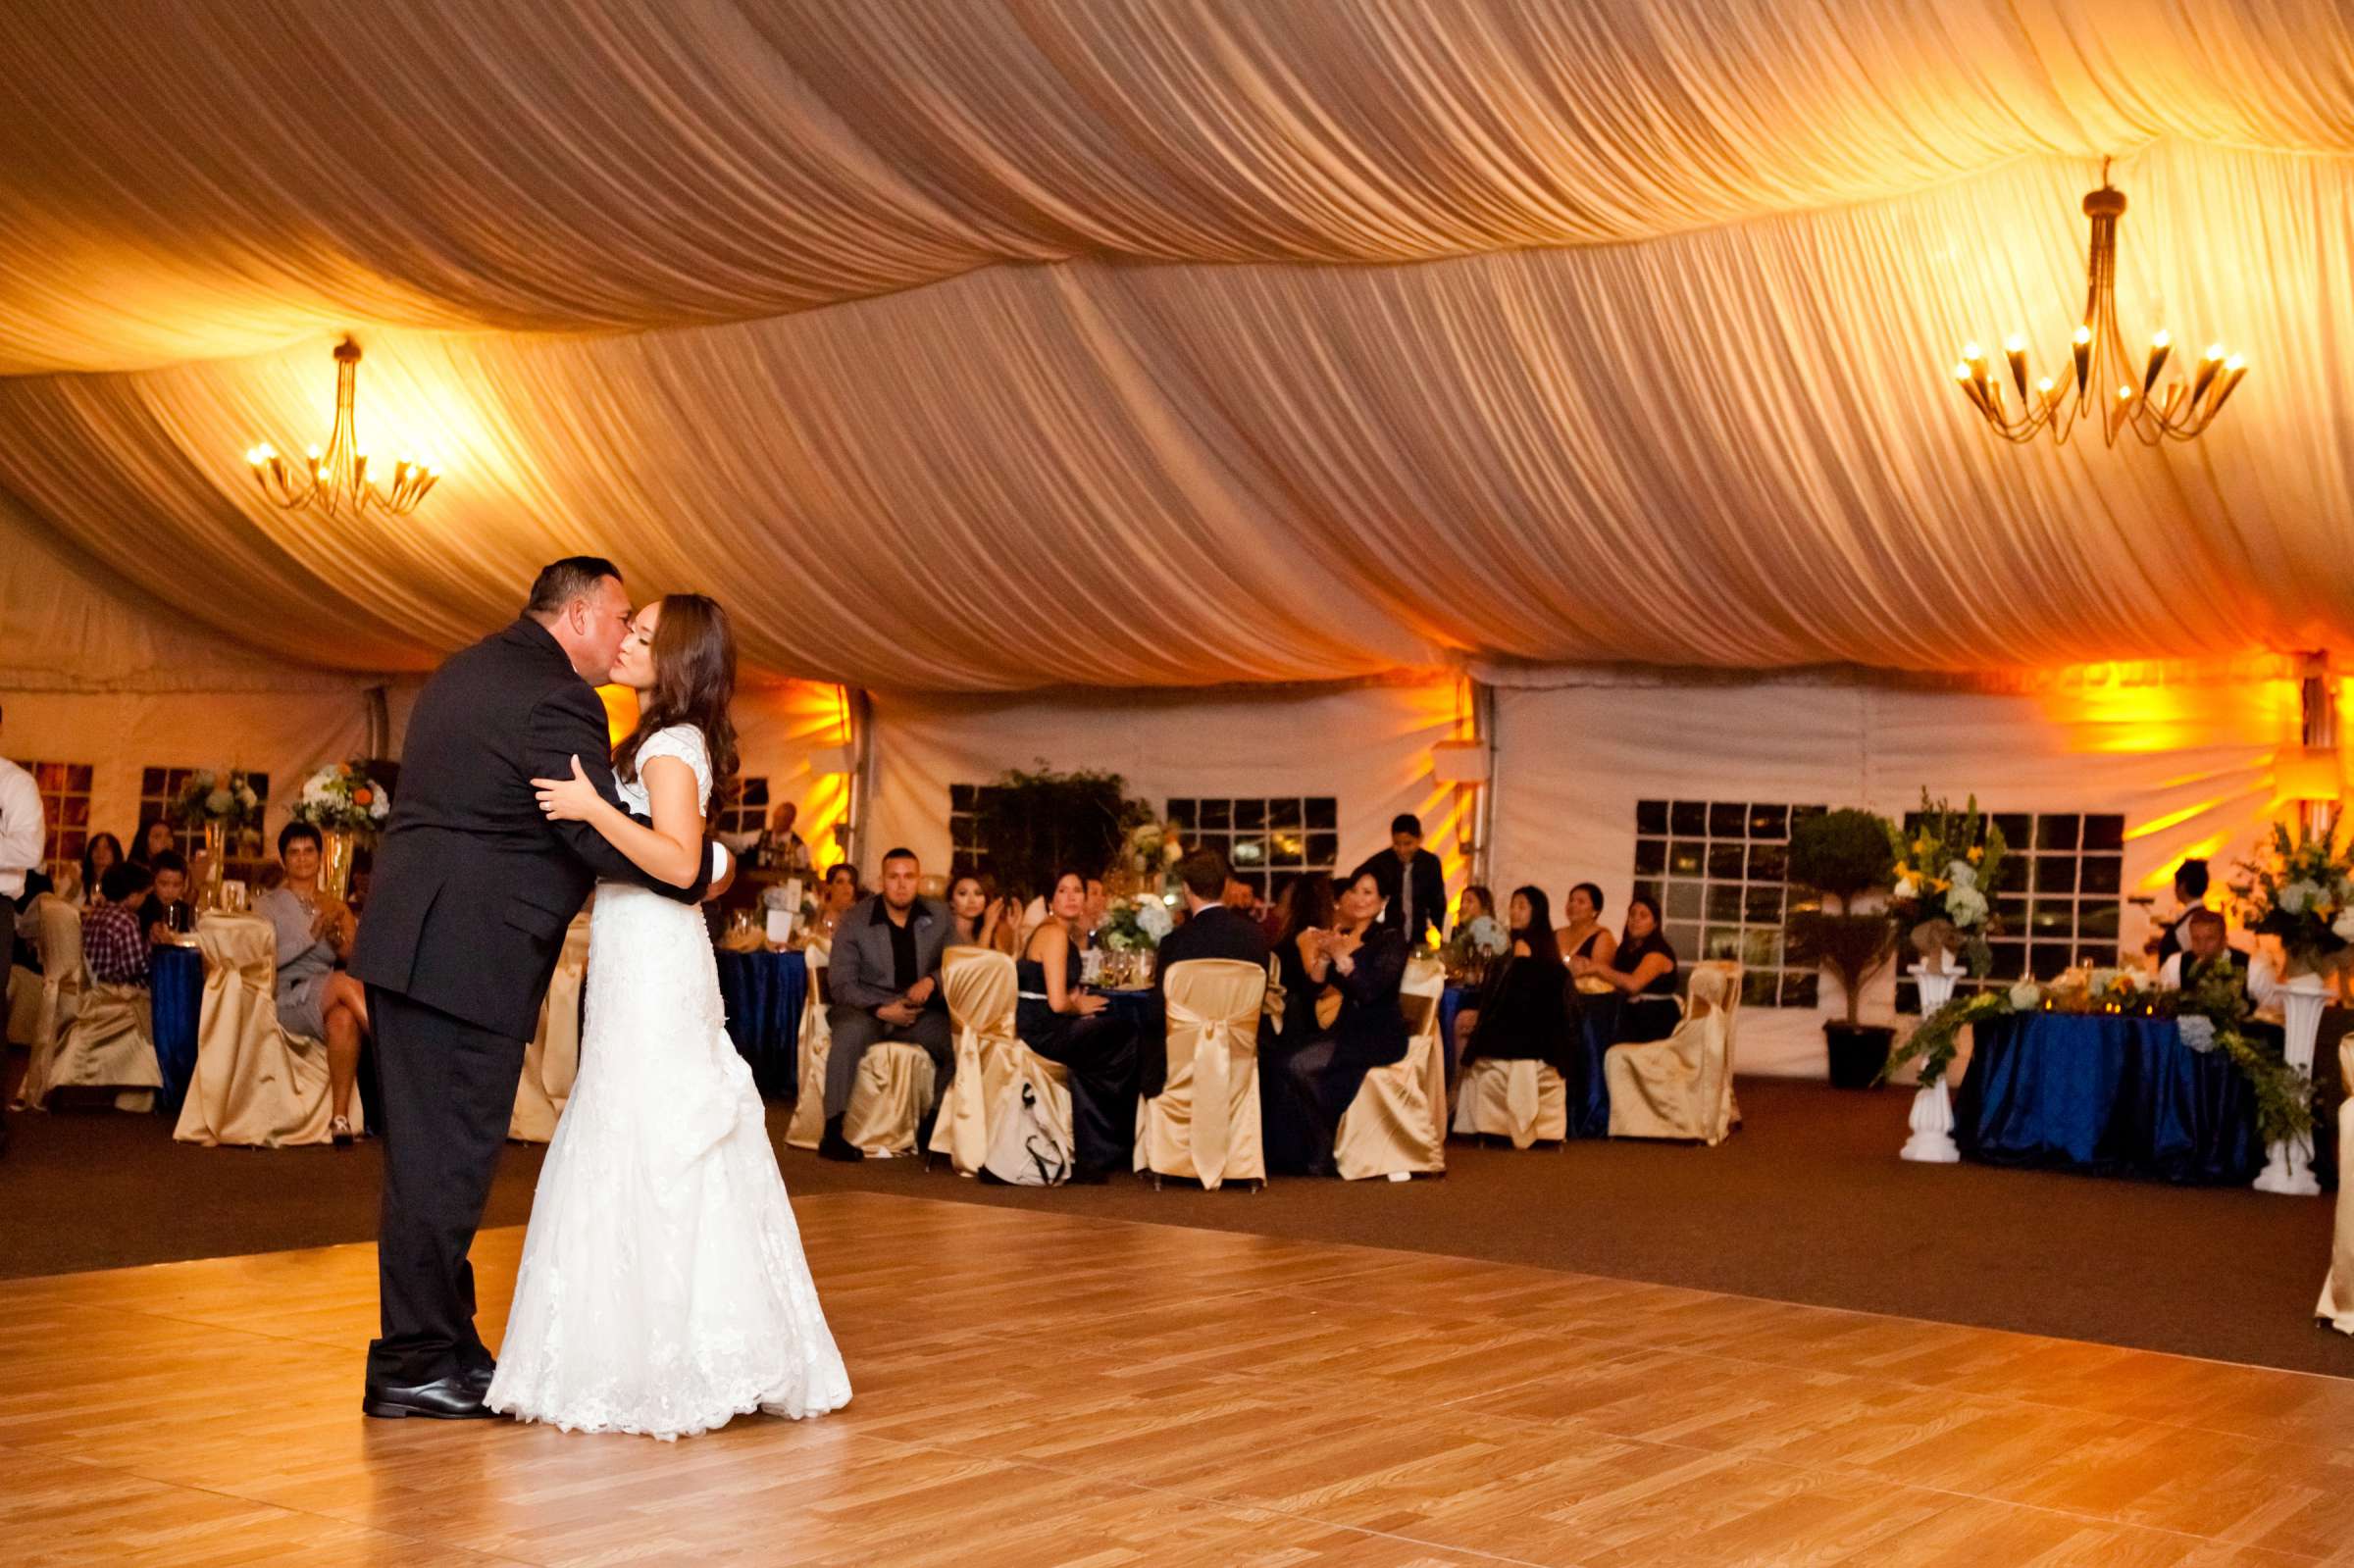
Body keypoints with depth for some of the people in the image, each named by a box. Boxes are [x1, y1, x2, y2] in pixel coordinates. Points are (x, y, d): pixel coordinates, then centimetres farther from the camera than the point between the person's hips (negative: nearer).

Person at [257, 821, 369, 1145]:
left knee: (344, 1020, -37)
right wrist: (312, 934, -13)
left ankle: (340, 1116, -38)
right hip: (288, 1001, -3)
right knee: (344, 982, -36)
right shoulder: (268, 904, 12)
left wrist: (340, 942, -7)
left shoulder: (336, 908, 21)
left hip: (330, 1002, 3)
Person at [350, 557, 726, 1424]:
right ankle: (415, 1366, 5)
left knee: (429, 1154, 15)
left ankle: (440, 1344, 24)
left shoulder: (466, 671, 18)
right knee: (448, 1159, -2)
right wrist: (698, 874, 0)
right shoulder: (556, 698, -13)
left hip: (408, 939, 10)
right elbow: (608, 841, -16)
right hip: (468, 954, -10)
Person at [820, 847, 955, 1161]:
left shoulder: (939, 918, 6)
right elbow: (840, 984, -5)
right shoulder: (854, 920, -2)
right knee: (851, 1032, -38)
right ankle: (833, 1131, -35)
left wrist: (932, 981, -14)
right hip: (865, 1007, -3)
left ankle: (934, 1125, -7)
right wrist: (881, 1009, -20)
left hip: (919, 1010, 3)